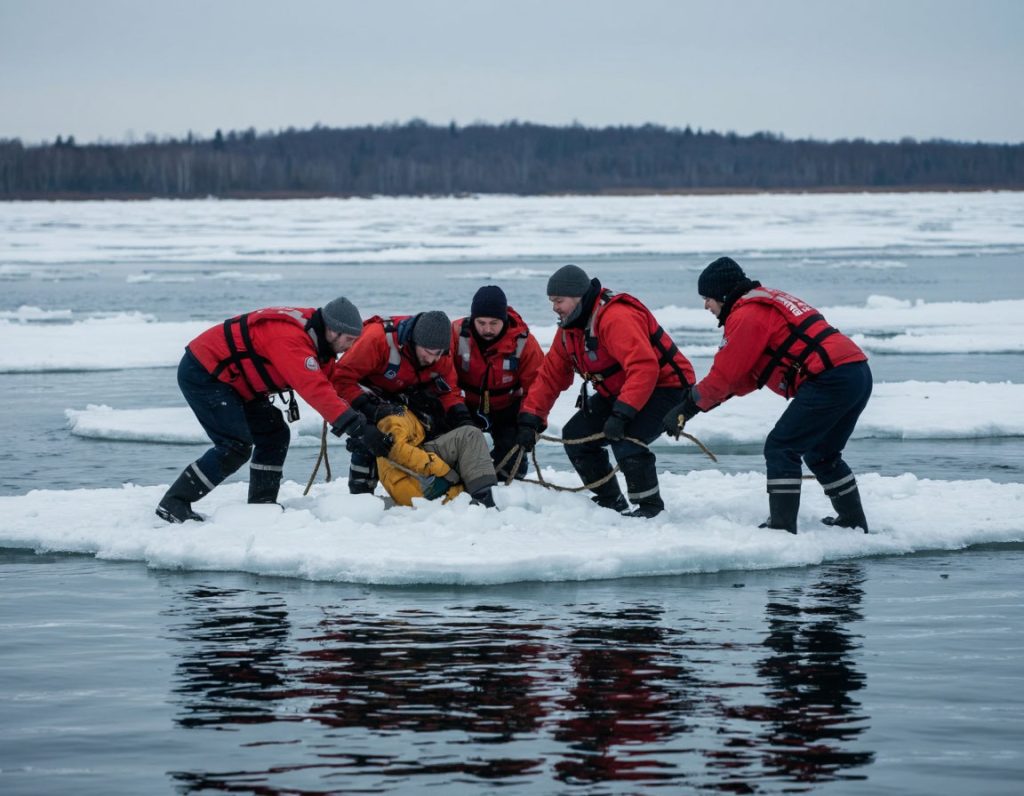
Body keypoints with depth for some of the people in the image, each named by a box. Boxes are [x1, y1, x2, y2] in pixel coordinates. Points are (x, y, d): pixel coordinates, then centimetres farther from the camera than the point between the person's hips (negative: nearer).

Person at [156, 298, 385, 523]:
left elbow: (335, 378, 5)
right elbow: (314, 389, -37)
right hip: (202, 374, -10)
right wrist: (355, 425, -39)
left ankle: (262, 504, 12)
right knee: (236, 446, -16)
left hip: (229, 380, 10)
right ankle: (173, 503, -11)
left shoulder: (312, 333, 1)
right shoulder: (289, 339, -30)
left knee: (274, 435, 7)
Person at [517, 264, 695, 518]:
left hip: (663, 386, -10)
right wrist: (530, 419, -5)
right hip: (617, 392, 10)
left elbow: (644, 368, -38)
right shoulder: (569, 328, 2)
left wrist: (621, 414, -42)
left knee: (625, 438, -30)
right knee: (575, 435, 1)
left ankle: (650, 504, -11)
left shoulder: (615, 317, -29)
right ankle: (610, 501, 15)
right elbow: (550, 375, 6)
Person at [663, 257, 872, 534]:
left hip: (830, 381, -10)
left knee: (780, 448, -4)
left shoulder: (746, 315, -6)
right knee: (821, 454, 24)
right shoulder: (768, 301, 25)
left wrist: (688, 406, 5)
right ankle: (853, 521, 31)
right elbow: (750, 372, 24)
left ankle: (782, 525, -8)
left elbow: (725, 374, -5)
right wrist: (702, 398, 16)